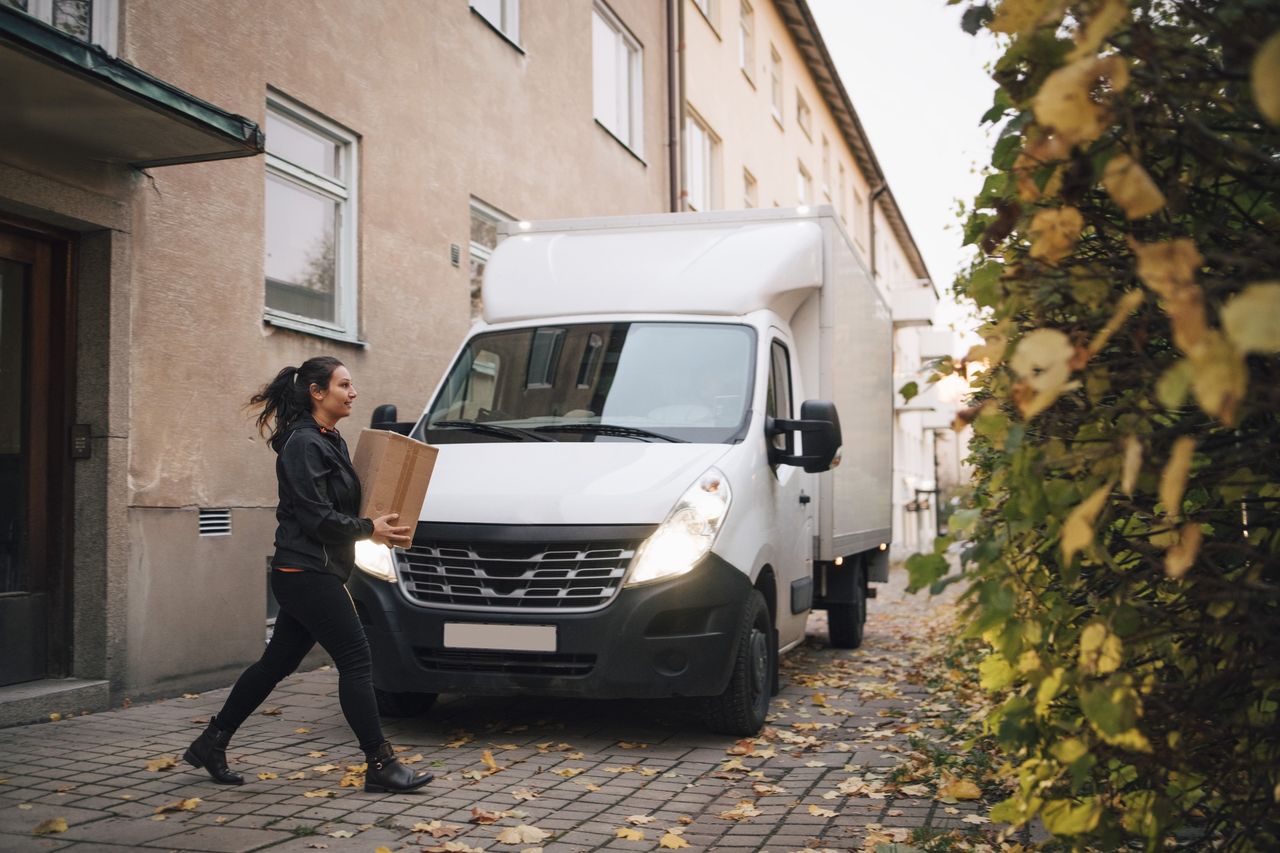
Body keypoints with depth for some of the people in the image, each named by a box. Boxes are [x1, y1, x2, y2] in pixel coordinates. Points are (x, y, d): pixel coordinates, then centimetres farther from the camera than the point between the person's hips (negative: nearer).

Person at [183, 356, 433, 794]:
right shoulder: (303, 445, -14)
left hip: (311, 575, 10)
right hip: (306, 573, -10)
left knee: (277, 663, 15)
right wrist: (368, 529, -14)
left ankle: (211, 744, 26)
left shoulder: (330, 442, 17)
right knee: (356, 660, -8)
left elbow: (340, 505, 21)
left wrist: (379, 523, 5)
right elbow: (315, 516, -20)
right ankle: (381, 765, -2)